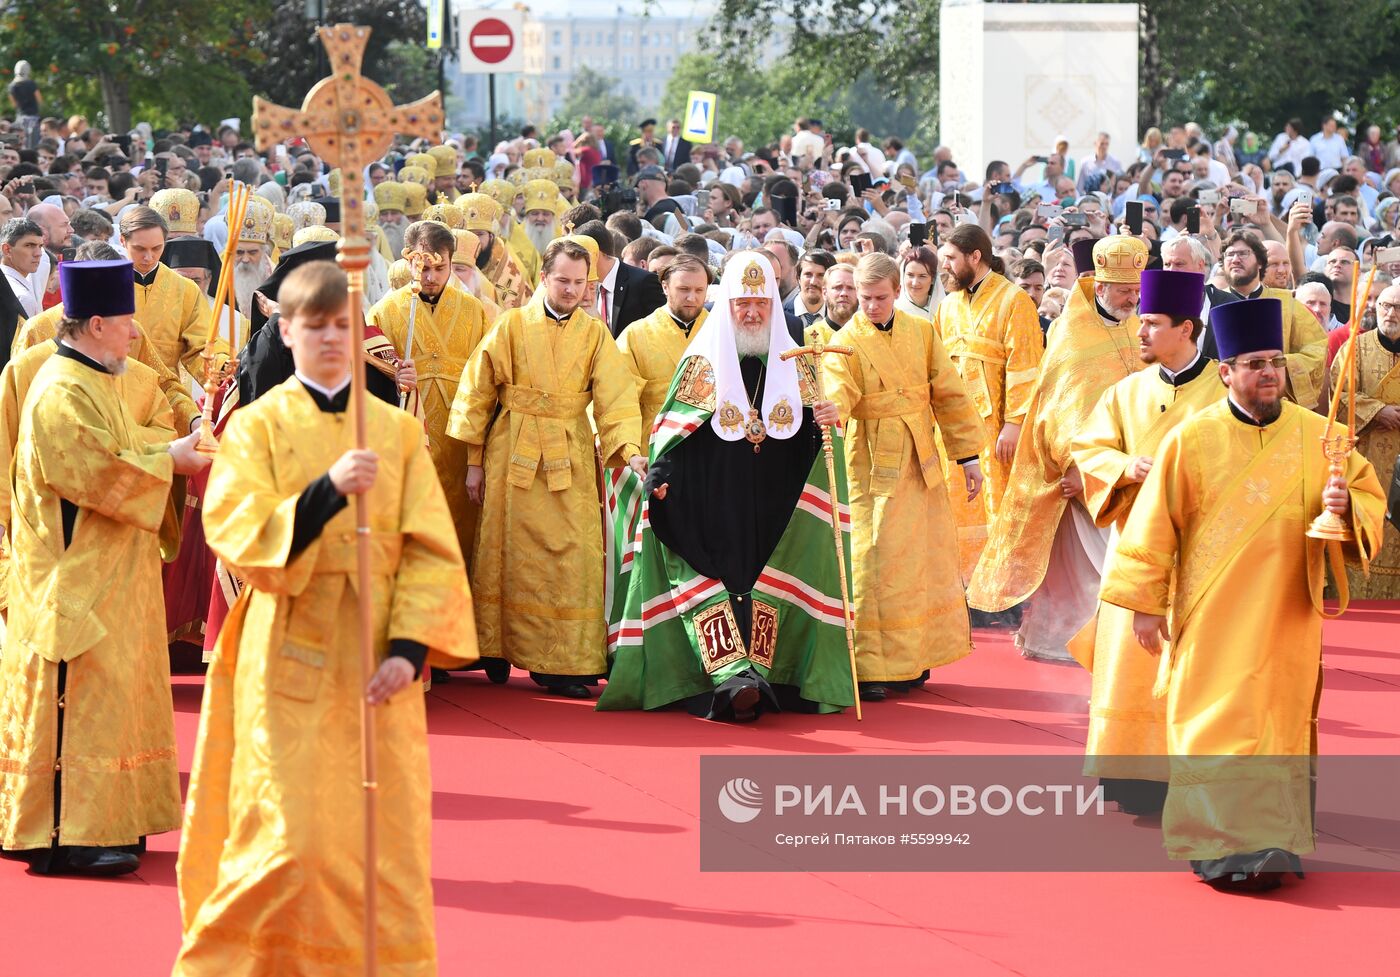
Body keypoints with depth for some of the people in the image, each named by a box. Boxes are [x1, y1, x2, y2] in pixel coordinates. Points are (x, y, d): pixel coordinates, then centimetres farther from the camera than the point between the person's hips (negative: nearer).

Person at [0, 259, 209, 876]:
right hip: (75, 578, -11)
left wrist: (174, 443, 6)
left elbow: (117, 446, 21)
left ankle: (103, 822, 19)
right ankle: (66, 837, -5)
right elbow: (103, 472, -24)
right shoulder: (62, 393, -19)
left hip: (103, 576, 11)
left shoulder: (93, 381, 14)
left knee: (101, 694, 13)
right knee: (78, 697, -8)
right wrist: (170, 460, -14)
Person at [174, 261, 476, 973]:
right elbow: (238, 536, -13)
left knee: (389, 842, 2)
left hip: (375, 665, 3)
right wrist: (327, 491, -25)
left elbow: (433, 552, 2)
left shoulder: (400, 432, 7)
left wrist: (410, 647, -10)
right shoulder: (256, 426, 1)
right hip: (289, 656, -3)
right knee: (288, 841, -8)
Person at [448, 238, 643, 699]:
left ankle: (563, 662, -2)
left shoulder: (595, 335, 3)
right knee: (512, 555, 4)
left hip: (570, 460, 1)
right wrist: (475, 461, 1)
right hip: (513, 455, -1)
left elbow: (616, 398, -6)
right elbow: (477, 392, 3)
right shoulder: (512, 325, 0)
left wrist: (630, 449, -23)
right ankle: (497, 650, 13)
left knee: (570, 555, -4)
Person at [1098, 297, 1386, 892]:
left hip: (1288, 616, 2)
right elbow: (1155, 525, -1)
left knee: (1279, 729, 5)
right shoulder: (1192, 440, -5)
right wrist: (1145, 603, -1)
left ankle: (1270, 844, 13)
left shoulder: (1319, 435, 1)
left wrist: (1347, 505, -15)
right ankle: (1222, 847, 1)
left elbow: (1372, 496, 8)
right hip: (1213, 615, -2)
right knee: (1216, 729, -3)